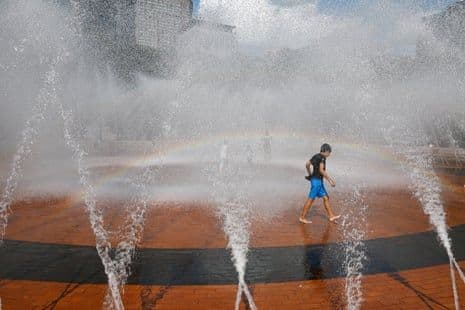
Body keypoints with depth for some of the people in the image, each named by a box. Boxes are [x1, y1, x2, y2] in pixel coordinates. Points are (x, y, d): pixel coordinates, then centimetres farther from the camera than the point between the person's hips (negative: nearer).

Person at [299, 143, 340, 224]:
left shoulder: (316, 156, 12)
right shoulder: (322, 157, -15)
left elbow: (307, 164, 19)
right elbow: (321, 170, -24)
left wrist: (310, 174, 30)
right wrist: (330, 180, -19)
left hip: (318, 181, 10)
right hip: (317, 180, -10)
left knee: (326, 197, 14)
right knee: (311, 199, -3)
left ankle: (331, 216, 21)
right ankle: (302, 217, 4)